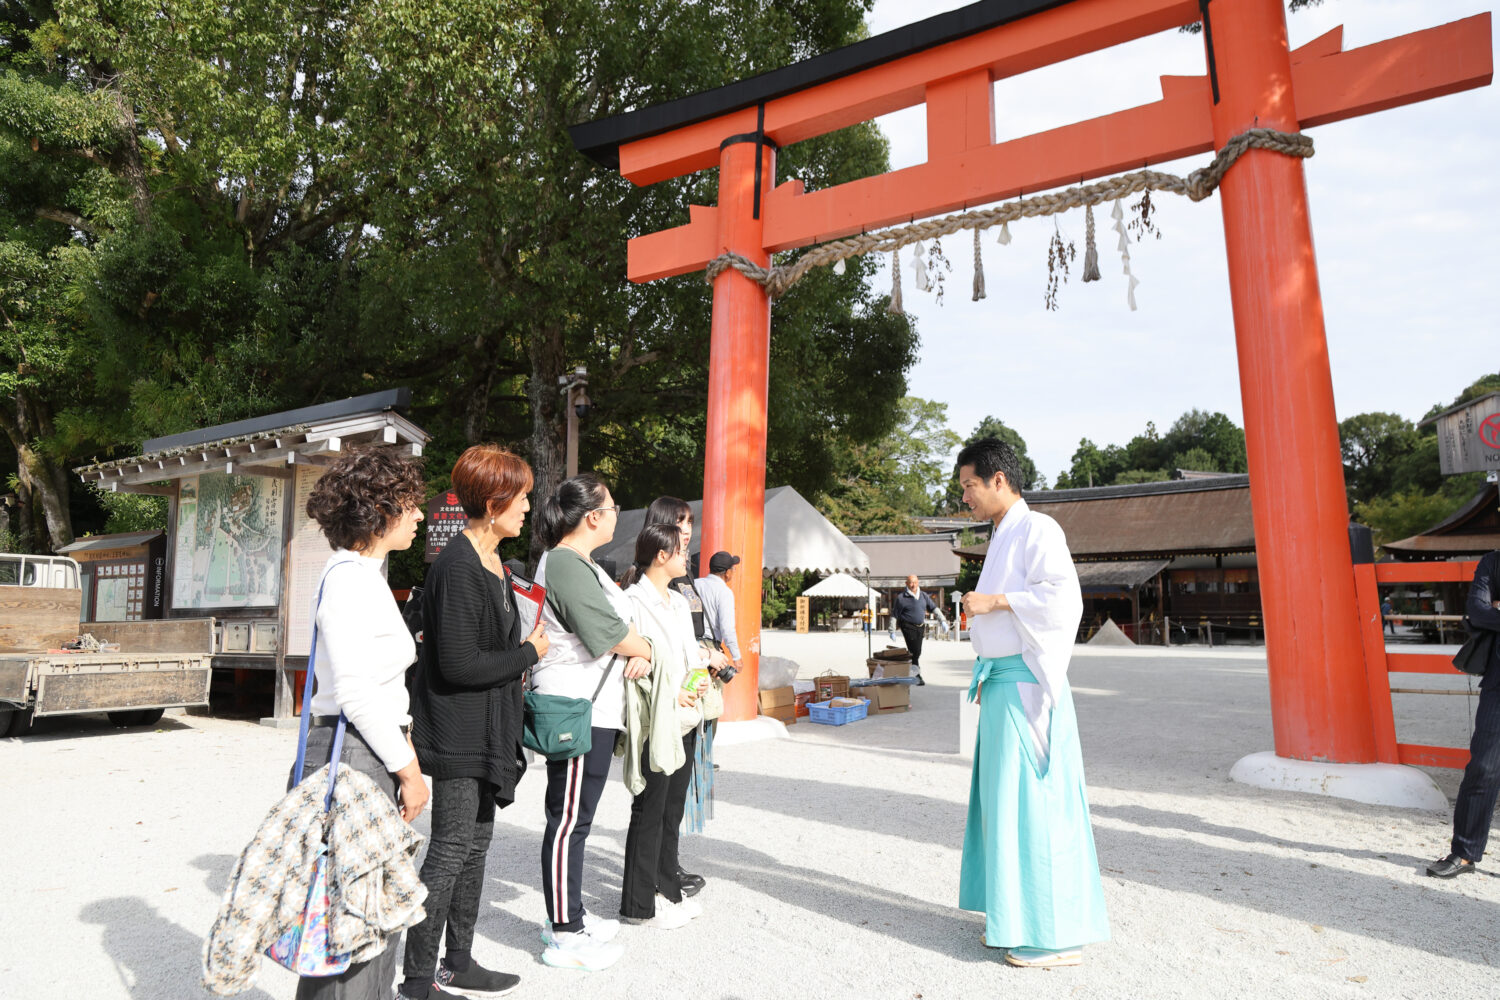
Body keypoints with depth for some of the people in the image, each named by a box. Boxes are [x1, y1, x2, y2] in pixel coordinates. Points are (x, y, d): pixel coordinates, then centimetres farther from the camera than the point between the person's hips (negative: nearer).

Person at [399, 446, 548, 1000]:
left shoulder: (493, 563, 10)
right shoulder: (457, 568, -21)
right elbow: (459, 664, -25)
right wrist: (527, 654, -14)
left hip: (486, 729, 10)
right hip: (457, 730, -10)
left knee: (475, 843, 17)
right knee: (451, 849, -1)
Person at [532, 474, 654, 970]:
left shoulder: (580, 564, 17)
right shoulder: (566, 564, -17)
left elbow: (617, 620, 16)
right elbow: (609, 631, -19)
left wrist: (637, 653, -3)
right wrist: (645, 649, 0)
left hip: (592, 708, 11)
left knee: (575, 818, 18)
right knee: (569, 821, -1)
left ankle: (568, 915, 30)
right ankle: (564, 936, 10)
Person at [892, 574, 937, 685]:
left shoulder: (923, 596, 9)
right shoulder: (901, 597, -7)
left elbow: (934, 608, 16)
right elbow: (894, 615, -3)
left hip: (920, 627, 6)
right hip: (908, 627, -6)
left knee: (918, 651, 11)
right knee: (914, 651, -12)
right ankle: (917, 676, -7)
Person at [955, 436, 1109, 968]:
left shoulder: (1037, 530, -10)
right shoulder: (1002, 539, 19)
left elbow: (1063, 597, -22)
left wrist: (993, 601, -17)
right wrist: (985, 677, 17)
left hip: (1025, 684, -10)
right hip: (1000, 683, 10)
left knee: (1033, 802, -5)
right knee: (1005, 799, 14)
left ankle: (1058, 935, 6)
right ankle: (1019, 918, 27)